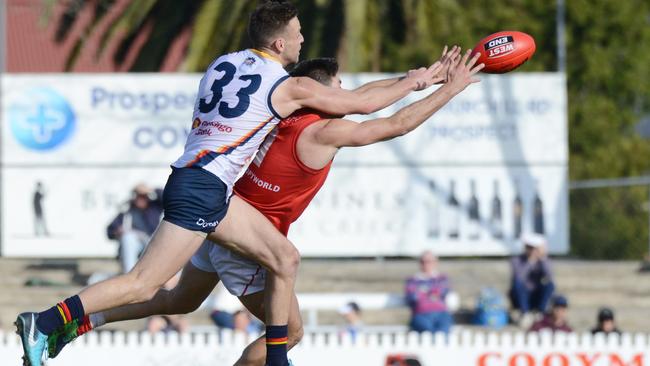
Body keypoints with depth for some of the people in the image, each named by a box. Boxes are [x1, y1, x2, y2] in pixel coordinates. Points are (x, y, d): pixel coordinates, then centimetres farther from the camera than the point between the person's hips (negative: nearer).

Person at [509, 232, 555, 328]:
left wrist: (542, 259, -29)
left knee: (550, 284, -24)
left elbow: (549, 278, -22)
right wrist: (530, 261, -36)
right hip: (521, 299, -2)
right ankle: (524, 314, -25)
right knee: (518, 282, -31)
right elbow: (519, 277, -30)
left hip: (536, 299, 2)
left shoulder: (544, 261, -3)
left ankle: (537, 314, -20)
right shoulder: (517, 260, -10)